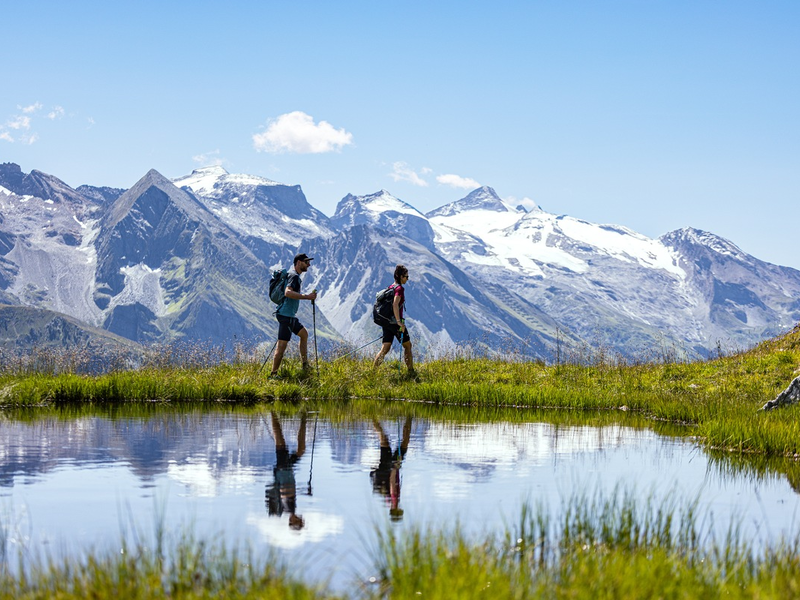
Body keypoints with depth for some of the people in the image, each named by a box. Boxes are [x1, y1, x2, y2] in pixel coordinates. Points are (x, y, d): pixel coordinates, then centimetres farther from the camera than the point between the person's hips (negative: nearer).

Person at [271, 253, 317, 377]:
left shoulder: (294, 274, 16)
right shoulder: (294, 276, -16)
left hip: (290, 315, 11)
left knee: (304, 333, 21)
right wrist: (307, 297, -32)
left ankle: (305, 366, 26)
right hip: (286, 315, -11)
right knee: (282, 344, -10)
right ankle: (273, 374, -9)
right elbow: (288, 292, -32)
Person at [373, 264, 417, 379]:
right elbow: (395, 304, -26)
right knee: (407, 346, 7)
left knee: (385, 349, 5)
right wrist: (399, 322, -28)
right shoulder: (400, 288, -12)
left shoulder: (390, 287, 14)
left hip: (386, 321, 8)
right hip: (395, 322, -8)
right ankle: (411, 373, 11)